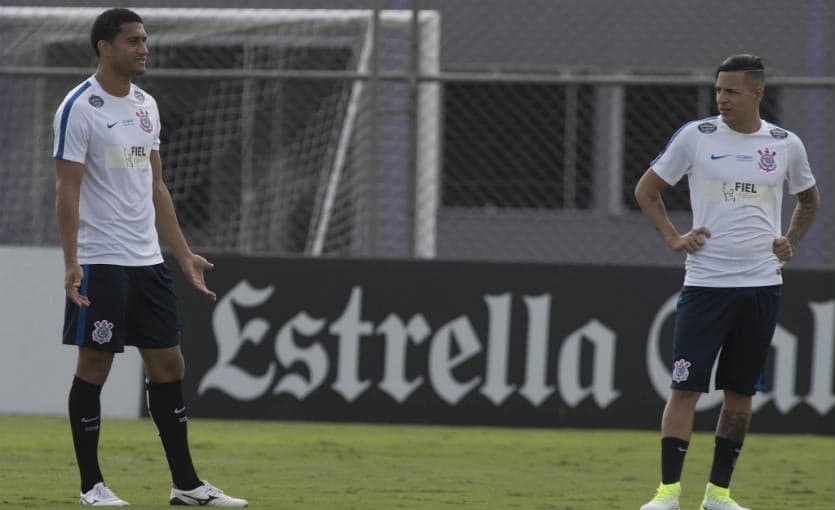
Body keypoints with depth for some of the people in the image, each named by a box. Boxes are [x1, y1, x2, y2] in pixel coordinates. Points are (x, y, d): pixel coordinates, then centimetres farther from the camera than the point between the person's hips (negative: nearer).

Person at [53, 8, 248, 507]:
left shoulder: (147, 106, 13)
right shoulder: (81, 107, -10)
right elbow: (67, 189, -13)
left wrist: (185, 254, 15)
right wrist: (71, 263, -20)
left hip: (148, 260, 7)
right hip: (100, 261, -7)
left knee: (168, 364, 7)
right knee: (95, 366, -1)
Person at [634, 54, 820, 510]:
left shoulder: (786, 145, 5)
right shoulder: (695, 137, -1)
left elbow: (808, 199, 24)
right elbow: (646, 189, 10)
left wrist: (790, 242, 9)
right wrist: (673, 238, -1)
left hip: (762, 285, 2)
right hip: (706, 281, -2)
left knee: (741, 391, 6)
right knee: (686, 386, -8)